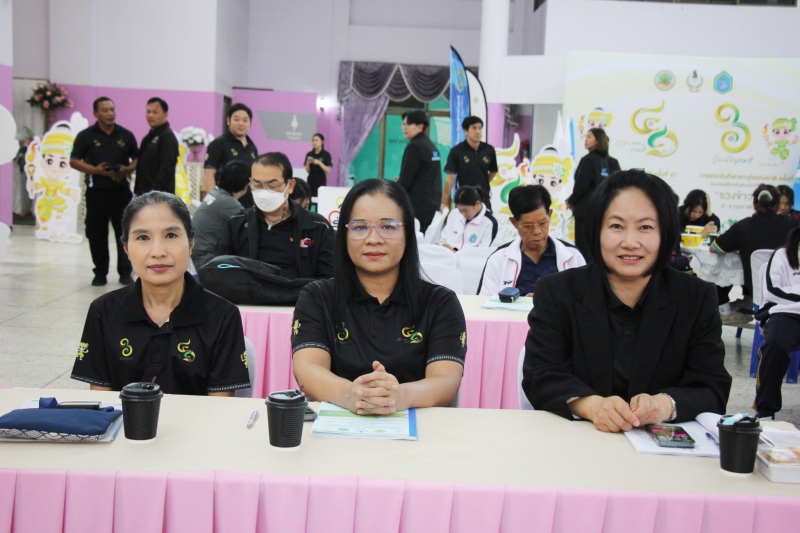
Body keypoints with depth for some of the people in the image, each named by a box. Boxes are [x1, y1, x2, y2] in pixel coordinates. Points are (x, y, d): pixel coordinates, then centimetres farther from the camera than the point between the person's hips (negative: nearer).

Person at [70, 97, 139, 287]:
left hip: (122, 191, 1)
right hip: (97, 192, -1)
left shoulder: (126, 135, 7)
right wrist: (95, 170, -15)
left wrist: (127, 169, -9)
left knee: (125, 233, 2)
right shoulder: (86, 136, 1)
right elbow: (74, 161, 0)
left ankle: (125, 273, 11)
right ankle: (100, 274, 15)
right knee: (97, 234, 4)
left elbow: (137, 159, 12)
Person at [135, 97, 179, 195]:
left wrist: (154, 192, -24)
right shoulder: (149, 137, 18)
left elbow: (166, 169, -19)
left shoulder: (168, 137, -10)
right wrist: (137, 191, 17)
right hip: (144, 193, 9)